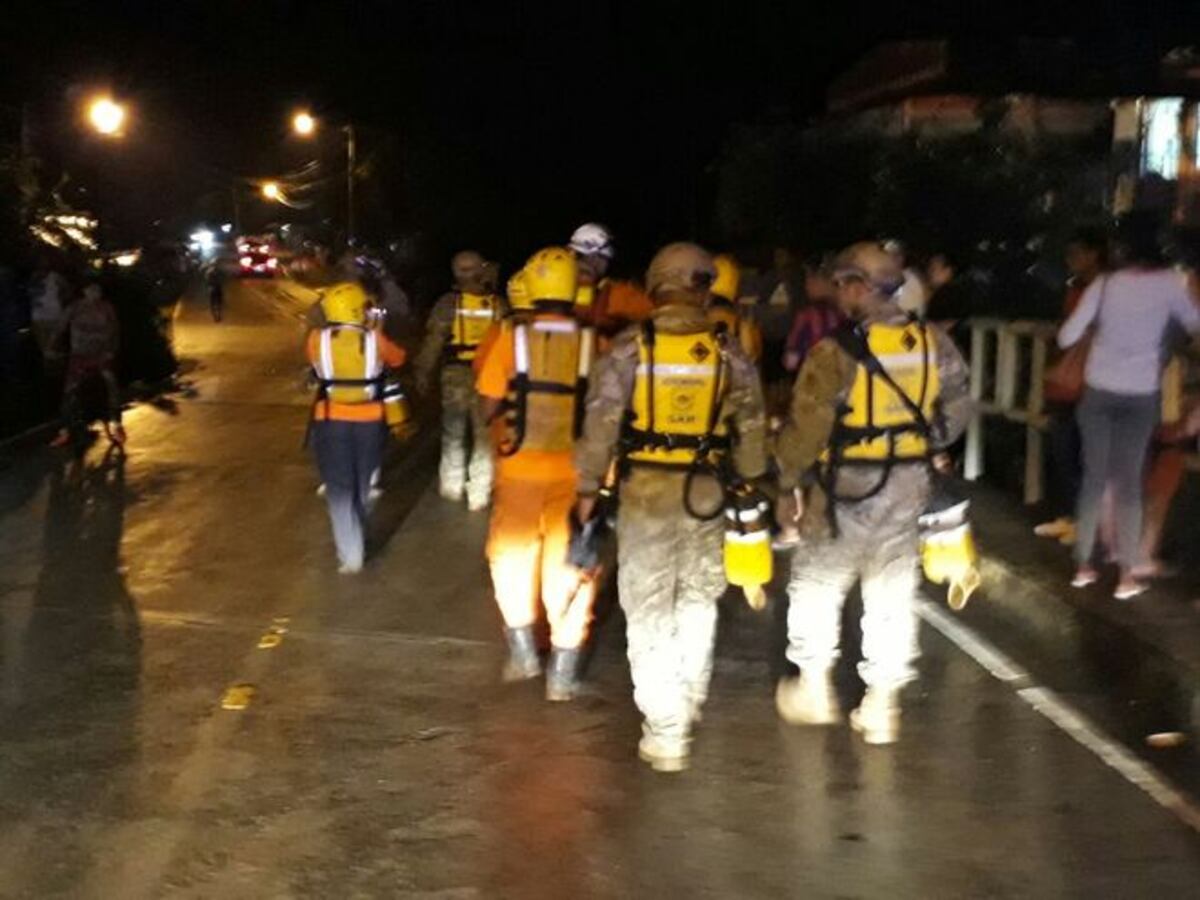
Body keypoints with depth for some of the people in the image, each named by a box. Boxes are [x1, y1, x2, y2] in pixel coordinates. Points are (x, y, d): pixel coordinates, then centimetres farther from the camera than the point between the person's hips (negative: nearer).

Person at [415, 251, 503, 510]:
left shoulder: (448, 303, -7)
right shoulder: (497, 305, -3)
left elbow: (433, 342, -7)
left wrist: (423, 373, 1)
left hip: (456, 375, 0)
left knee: (453, 432, 17)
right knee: (483, 435, 8)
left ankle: (453, 487, 25)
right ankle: (479, 495, 8)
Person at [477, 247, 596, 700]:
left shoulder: (513, 336, -9)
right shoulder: (592, 341, -8)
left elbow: (490, 405, -6)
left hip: (520, 467, 0)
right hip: (573, 471, 1)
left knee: (513, 556, 21)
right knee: (569, 566, 11)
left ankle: (523, 650, 27)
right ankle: (562, 672, 14)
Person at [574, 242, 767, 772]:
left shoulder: (629, 348, -8)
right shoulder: (728, 354, -1)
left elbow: (600, 422, -9)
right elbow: (751, 430, 4)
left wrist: (588, 486, 0)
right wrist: (751, 485, 19)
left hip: (644, 488, -2)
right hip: (704, 490, 3)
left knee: (649, 607, 4)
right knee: (698, 599, 20)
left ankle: (664, 729, 3)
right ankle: (690, 700, 35)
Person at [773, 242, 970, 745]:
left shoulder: (836, 352, -16)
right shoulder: (932, 343, 0)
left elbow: (807, 428, -15)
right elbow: (957, 407, 10)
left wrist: (789, 485, -3)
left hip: (847, 487, -5)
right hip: (908, 487, 5)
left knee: (816, 585, 14)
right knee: (892, 595, 12)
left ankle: (814, 689, 22)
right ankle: (882, 706, 16)